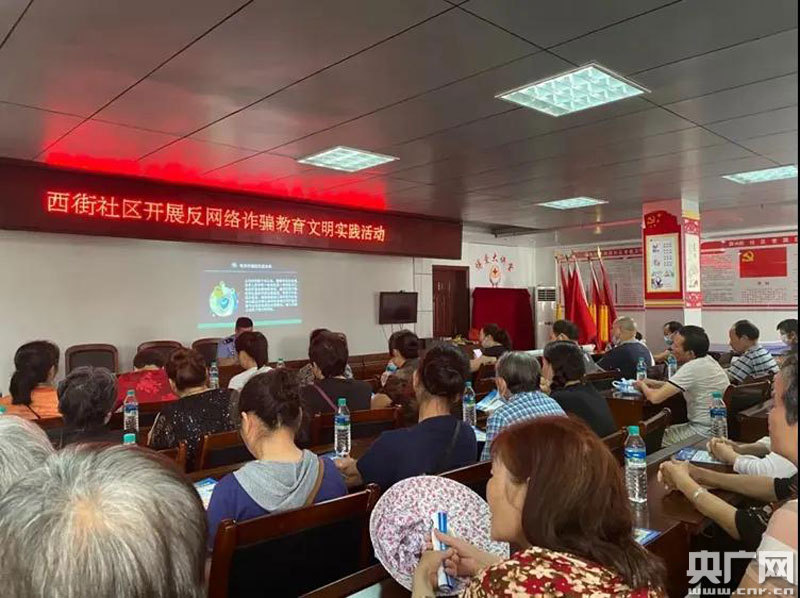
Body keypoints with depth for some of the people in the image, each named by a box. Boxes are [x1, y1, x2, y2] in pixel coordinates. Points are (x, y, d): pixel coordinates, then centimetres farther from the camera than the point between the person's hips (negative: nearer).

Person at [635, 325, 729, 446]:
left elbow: (655, 397, -26)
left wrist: (643, 386, -4)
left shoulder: (692, 367, -24)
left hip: (704, 431, -9)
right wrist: (656, 383, 6)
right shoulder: (707, 360, 4)